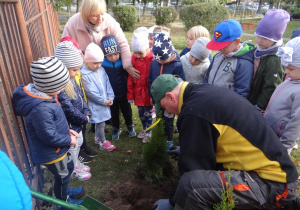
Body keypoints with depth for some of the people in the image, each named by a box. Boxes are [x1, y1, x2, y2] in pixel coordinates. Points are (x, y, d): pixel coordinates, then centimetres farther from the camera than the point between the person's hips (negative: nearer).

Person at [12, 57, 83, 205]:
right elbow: (49, 136, -31)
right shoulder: (41, 108, -38)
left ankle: (63, 191, 55)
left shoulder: (39, 94, -6)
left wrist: (67, 130, 3)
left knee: (69, 168, 29)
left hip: (57, 150, 9)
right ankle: (63, 202, 44)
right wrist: (69, 140, -17)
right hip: (51, 153, -9)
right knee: (61, 177, 16)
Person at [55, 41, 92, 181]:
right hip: (69, 125, -8)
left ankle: (76, 163, 52)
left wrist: (87, 113, -6)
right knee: (72, 147, 15)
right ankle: (74, 170, 40)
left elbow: (81, 96, 4)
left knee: (78, 143, 27)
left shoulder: (70, 79, -5)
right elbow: (69, 110, -29)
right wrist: (84, 119, -14)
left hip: (78, 122, 8)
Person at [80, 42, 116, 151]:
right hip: (96, 104, -7)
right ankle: (103, 142, 23)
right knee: (101, 123, 4)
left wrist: (110, 97, -4)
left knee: (99, 122, 22)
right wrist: (104, 101, -16)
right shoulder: (84, 74, -20)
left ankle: (97, 138, 42)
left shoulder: (101, 70, 1)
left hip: (105, 102, 7)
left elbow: (107, 84, 5)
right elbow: (91, 92, -21)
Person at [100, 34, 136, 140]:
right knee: (114, 113, 20)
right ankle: (116, 129, 42)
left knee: (127, 111, 20)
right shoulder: (102, 64, -19)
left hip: (123, 94, 0)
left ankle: (130, 126, 45)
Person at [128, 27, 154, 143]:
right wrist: (130, 94, 6)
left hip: (149, 92, -5)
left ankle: (148, 133, 28)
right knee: (141, 112, 18)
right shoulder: (133, 58, -2)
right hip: (138, 92, 5)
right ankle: (145, 129, 40)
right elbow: (130, 78, 3)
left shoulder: (152, 59, -17)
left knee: (148, 113, 8)